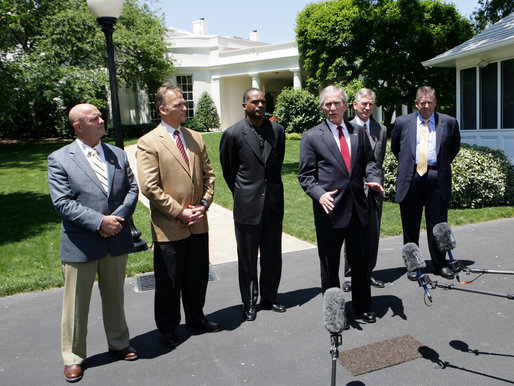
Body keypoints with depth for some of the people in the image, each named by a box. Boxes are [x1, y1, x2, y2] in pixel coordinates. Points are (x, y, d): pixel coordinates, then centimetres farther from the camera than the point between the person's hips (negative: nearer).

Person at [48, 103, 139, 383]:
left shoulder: (118, 155, 7)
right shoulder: (59, 159, -6)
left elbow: (132, 189, 5)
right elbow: (62, 202, -13)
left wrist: (119, 217, -12)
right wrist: (100, 221, -21)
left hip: (116, 242, 4)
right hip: (80, 245, -3)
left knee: (114, 297, 20)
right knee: (76, 304, 9)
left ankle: (119, 343, 38)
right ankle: (73, 357, 27)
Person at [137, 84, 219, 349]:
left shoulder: (196, 138, 9)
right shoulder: (148, 143, -9)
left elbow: (209, 175, 11)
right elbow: (150, 187, -14)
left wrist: (203, 205, -3)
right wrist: (180, 212, -15)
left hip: (199, 225, 5)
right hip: (169, 227, -5)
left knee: (198, 277, 18)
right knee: (169, 282, 9)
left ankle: (196, 317, 39)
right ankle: (167, 329, 28)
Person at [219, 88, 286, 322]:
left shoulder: (277, 130, 4)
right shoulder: (233, 134, -6)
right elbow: (228, 171, 5)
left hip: (273, 202, 3)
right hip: (247, 205, -3)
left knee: (273, 255, 12)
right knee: (247, 258, 9)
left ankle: (269, 297, 31)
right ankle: (249, 302, 25)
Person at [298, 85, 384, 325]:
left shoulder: (358, 132, 11)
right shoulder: (311, 136, -2)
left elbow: (369, 161, 17)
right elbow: (305, 175, -4)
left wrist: (373, 178, -5)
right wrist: (320, 194, -21)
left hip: (357, 209, 4)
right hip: (330, 210, -4)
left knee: (360, 260, 15)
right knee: (330, 265, 8)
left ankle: (362, 307, 32)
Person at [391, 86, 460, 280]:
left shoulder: (449, 123, 6)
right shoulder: (402, 122, 6)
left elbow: (454, 147, 21)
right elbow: (394, 147, 19)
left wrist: (443, 166, 16)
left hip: (436, 178, 0)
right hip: (410, 177, 0)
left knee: (438, 224, 6)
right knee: (410, 226, 6)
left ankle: (440, 264, 21)